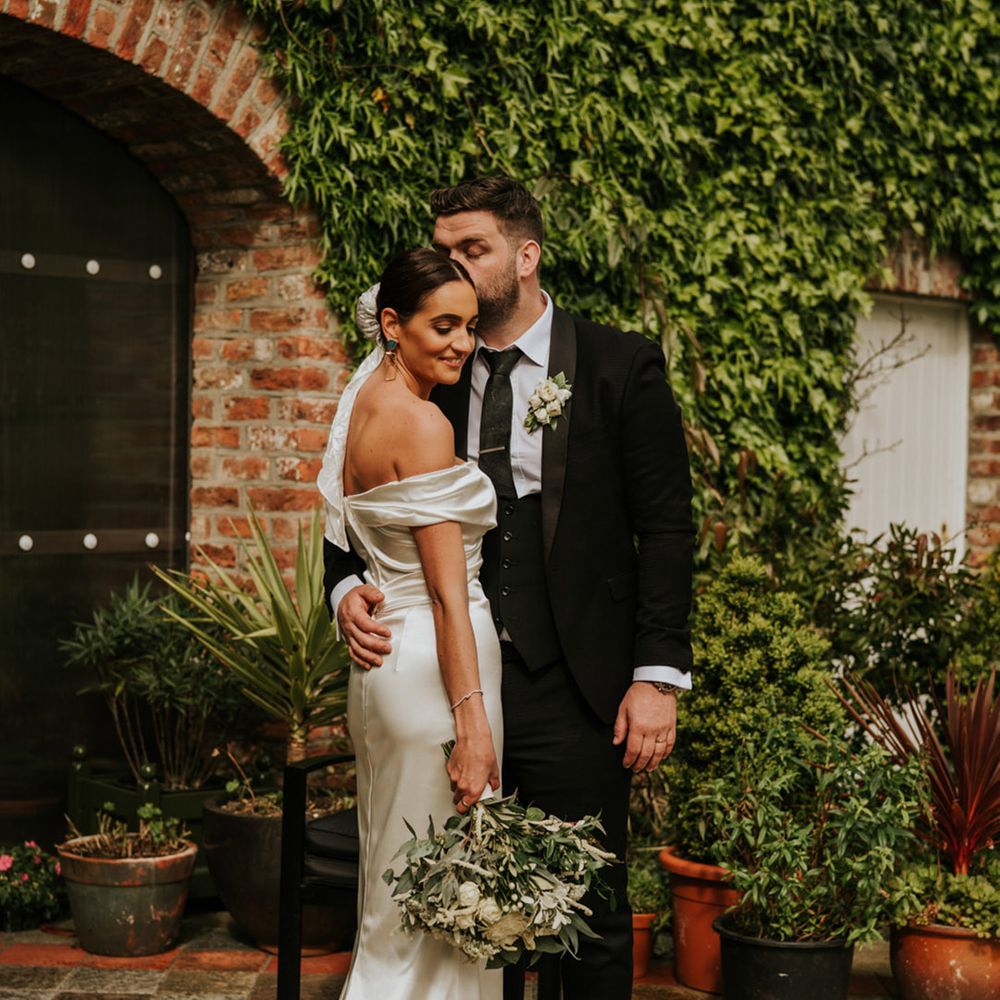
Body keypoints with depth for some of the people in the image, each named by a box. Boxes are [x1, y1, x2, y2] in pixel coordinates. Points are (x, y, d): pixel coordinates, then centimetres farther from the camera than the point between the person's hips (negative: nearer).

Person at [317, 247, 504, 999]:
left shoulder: (366, 403, 12)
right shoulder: (421, 423, -15)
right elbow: (447, 590, -18)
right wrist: (473, 723, -19)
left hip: (384, 657, 10)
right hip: (436, 665, -10)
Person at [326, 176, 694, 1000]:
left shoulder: (621, 367, -1)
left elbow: (666, 528, -3)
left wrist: (659, 676, -10)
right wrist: (347, 588, -9)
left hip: (574, 692, -3)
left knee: (591, 913, 5)